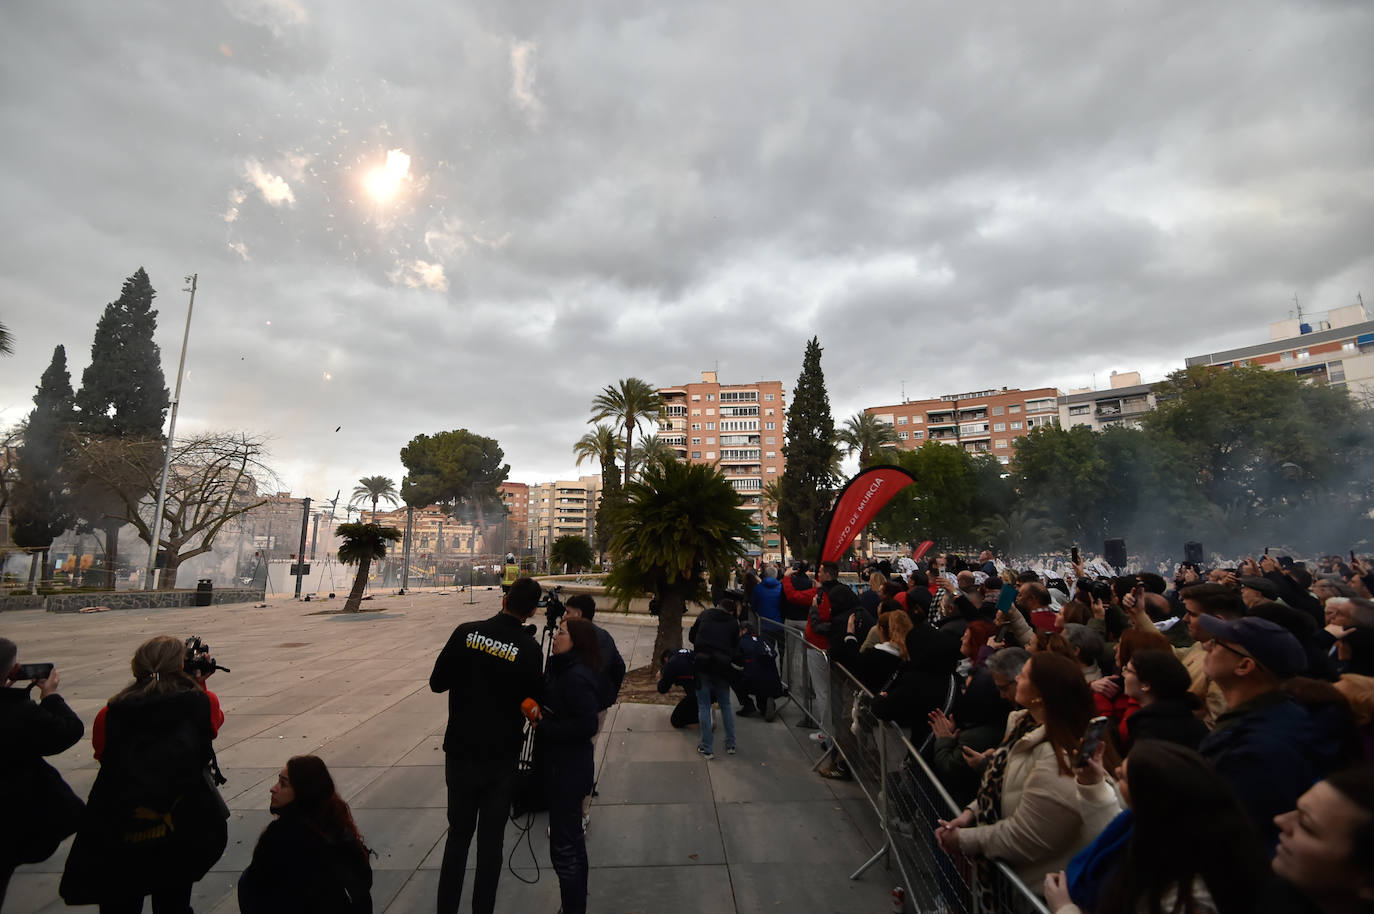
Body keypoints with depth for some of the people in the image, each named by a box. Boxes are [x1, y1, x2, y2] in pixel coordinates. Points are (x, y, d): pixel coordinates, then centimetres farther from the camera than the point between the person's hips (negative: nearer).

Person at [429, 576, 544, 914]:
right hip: (501, 759, -2)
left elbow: (437, 682, -2)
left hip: (460, 751, 2)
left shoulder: (466, 632, -11)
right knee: (491, 840, 13)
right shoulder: (528, 649, -15)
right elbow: (536, 701, -6)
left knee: (458, 835, 19)